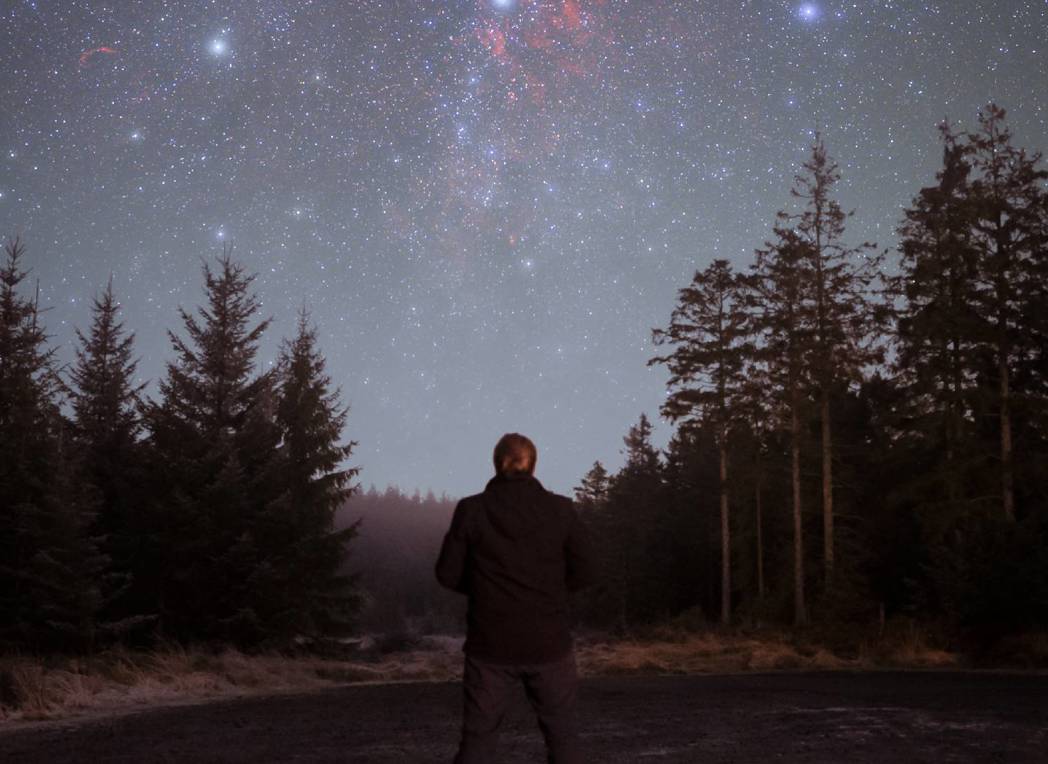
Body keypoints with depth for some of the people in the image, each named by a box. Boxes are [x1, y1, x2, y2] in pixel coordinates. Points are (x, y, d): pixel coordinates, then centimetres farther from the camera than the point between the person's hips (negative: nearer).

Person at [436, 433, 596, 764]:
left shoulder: (471, 509, -7)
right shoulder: (560, 508, -5)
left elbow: (448, 573, -3)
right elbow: (583, 573, 0)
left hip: (490, 644, 0)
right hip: (549, 642, 0)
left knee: (478, 737, 10)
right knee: (562, 733, 14)